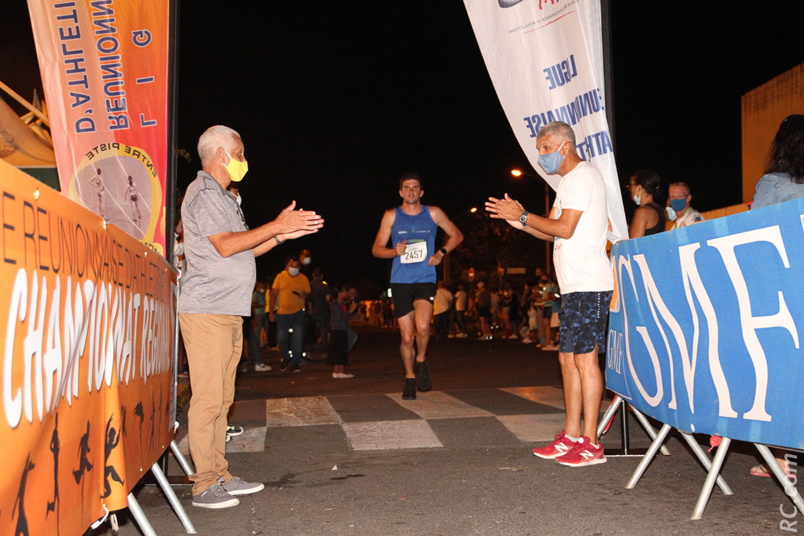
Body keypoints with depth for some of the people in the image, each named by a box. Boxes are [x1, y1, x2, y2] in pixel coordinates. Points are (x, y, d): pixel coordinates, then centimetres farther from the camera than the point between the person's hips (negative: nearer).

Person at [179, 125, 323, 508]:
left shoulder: (223, 197, 24)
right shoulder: (203, 193, -6)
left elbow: (244, 251, 23)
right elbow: (225, 246, -17)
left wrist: (285, 234, 14)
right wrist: (277, 225, -11)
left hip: (230, 312, 10)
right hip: (206, 311, -10)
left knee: (221, 399, 11)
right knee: (207, 398, -7)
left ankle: (219, 476, 18)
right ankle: (204, 486, -1)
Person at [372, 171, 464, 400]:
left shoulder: (433, 213, 6)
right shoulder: (391, 216, 5)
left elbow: (457, 235, 17)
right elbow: (376, 249, 6)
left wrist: (441, 253, 0)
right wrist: (395, 251, -15)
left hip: (425, 280, -1)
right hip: (400, 281, 1)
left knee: (422, 327, -24)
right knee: (407, 336, 2)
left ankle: (421, 360, 6)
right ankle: (409, 379, 22)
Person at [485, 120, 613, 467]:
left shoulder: (584, 176, -8)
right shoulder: (568, 182, 23)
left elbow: (565, 229, -17)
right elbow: (553, 234, 22)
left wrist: (524, 216, -7)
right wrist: (518, 221, 10)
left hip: (589, 285, -10)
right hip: (574, 286, 10)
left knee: (584, 358, -8)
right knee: (568, 358, 10)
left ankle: (591, 444, -2)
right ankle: (571, 436, 17)